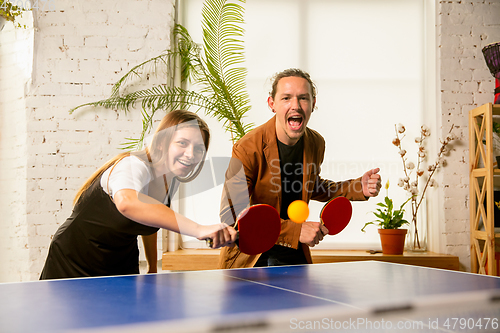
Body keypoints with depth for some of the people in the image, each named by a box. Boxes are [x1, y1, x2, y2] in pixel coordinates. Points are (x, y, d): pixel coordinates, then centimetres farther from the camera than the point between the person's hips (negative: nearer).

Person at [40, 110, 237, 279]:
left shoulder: (172, 178, -4)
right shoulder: (134, 166, -30)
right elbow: (127, 203, -55)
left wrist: (153, 268, 12)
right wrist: (198, 229, -63)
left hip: (122, 271, 7)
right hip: (73, 268, -6)